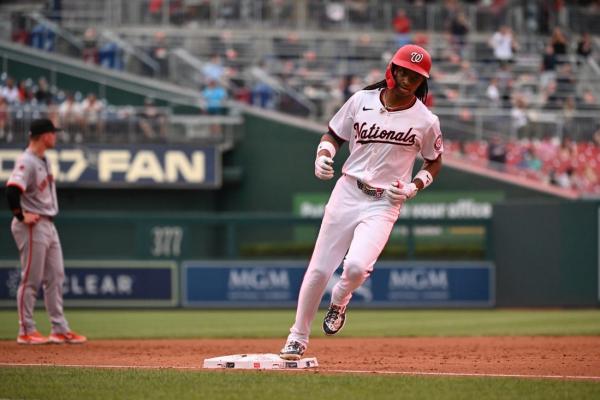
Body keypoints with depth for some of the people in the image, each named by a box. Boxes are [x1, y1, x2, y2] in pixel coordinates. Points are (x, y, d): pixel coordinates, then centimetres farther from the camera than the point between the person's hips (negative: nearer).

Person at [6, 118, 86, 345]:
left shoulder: (44, 160, 12)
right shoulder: (26, 162, -18)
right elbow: (11, 191, -28)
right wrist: (22, 217, -21)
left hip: (48, 225, 10)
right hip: (32, 227, -10)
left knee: (55, 278, 11)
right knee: (31, 280, -4)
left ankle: (60, 330, 15)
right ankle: (26, 332, 1)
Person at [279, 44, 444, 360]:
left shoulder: (426, 121, -4)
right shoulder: (362, 100, 0)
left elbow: (434, 162, 11)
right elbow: (333, 135, 12)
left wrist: (413, 188, -6)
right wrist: (323, 156, -9)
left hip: (384, 204, -2)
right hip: (346, 193, 2)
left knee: (356, 265, -24)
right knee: (319, 269, 1)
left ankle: (339, 302, 12)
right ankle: (298, 338, 16)